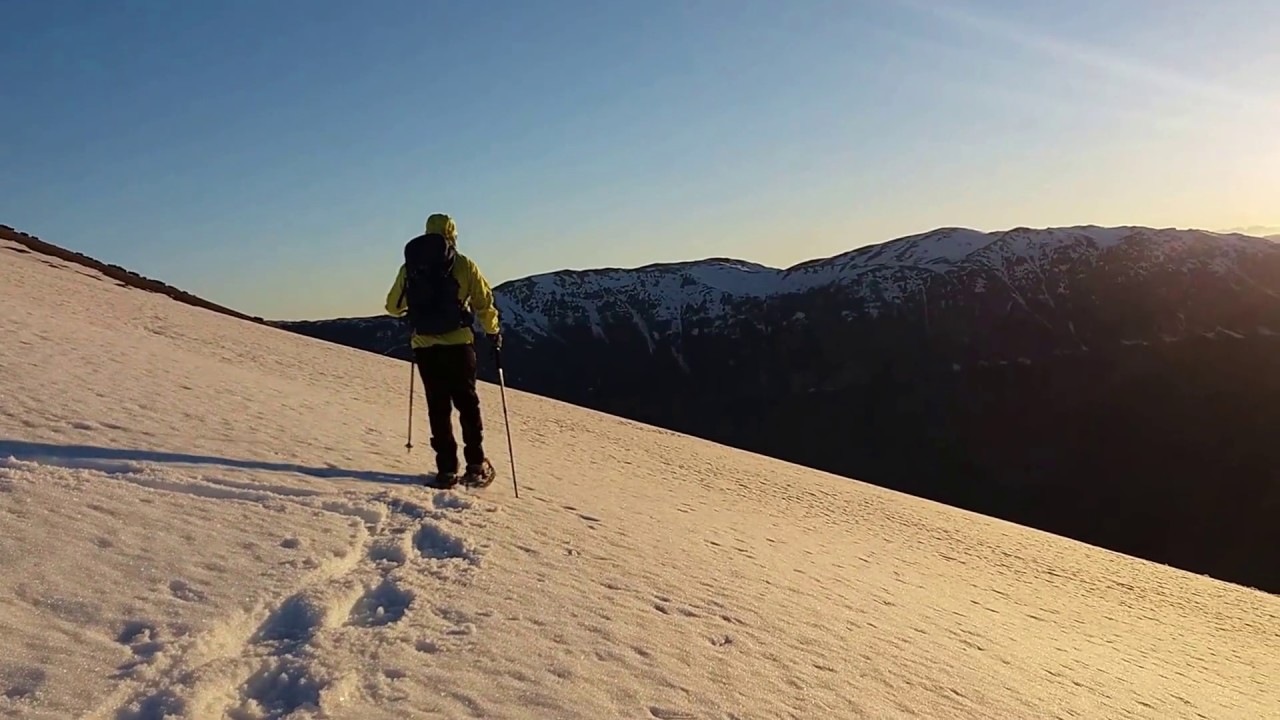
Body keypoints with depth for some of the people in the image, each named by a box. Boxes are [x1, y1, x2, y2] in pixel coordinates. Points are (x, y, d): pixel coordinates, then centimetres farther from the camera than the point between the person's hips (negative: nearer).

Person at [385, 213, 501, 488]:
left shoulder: (409, 266, 6)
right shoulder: (463, 265, -1)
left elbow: (393, 306, 14)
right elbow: (484, 302, -1)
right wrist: (493, 331, 15)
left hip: (425, 347, 2)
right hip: (458, 344, -2)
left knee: (438, 406, 8)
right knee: (467, 403, 9)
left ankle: (447, 470, 5)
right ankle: (476, 466, 6)